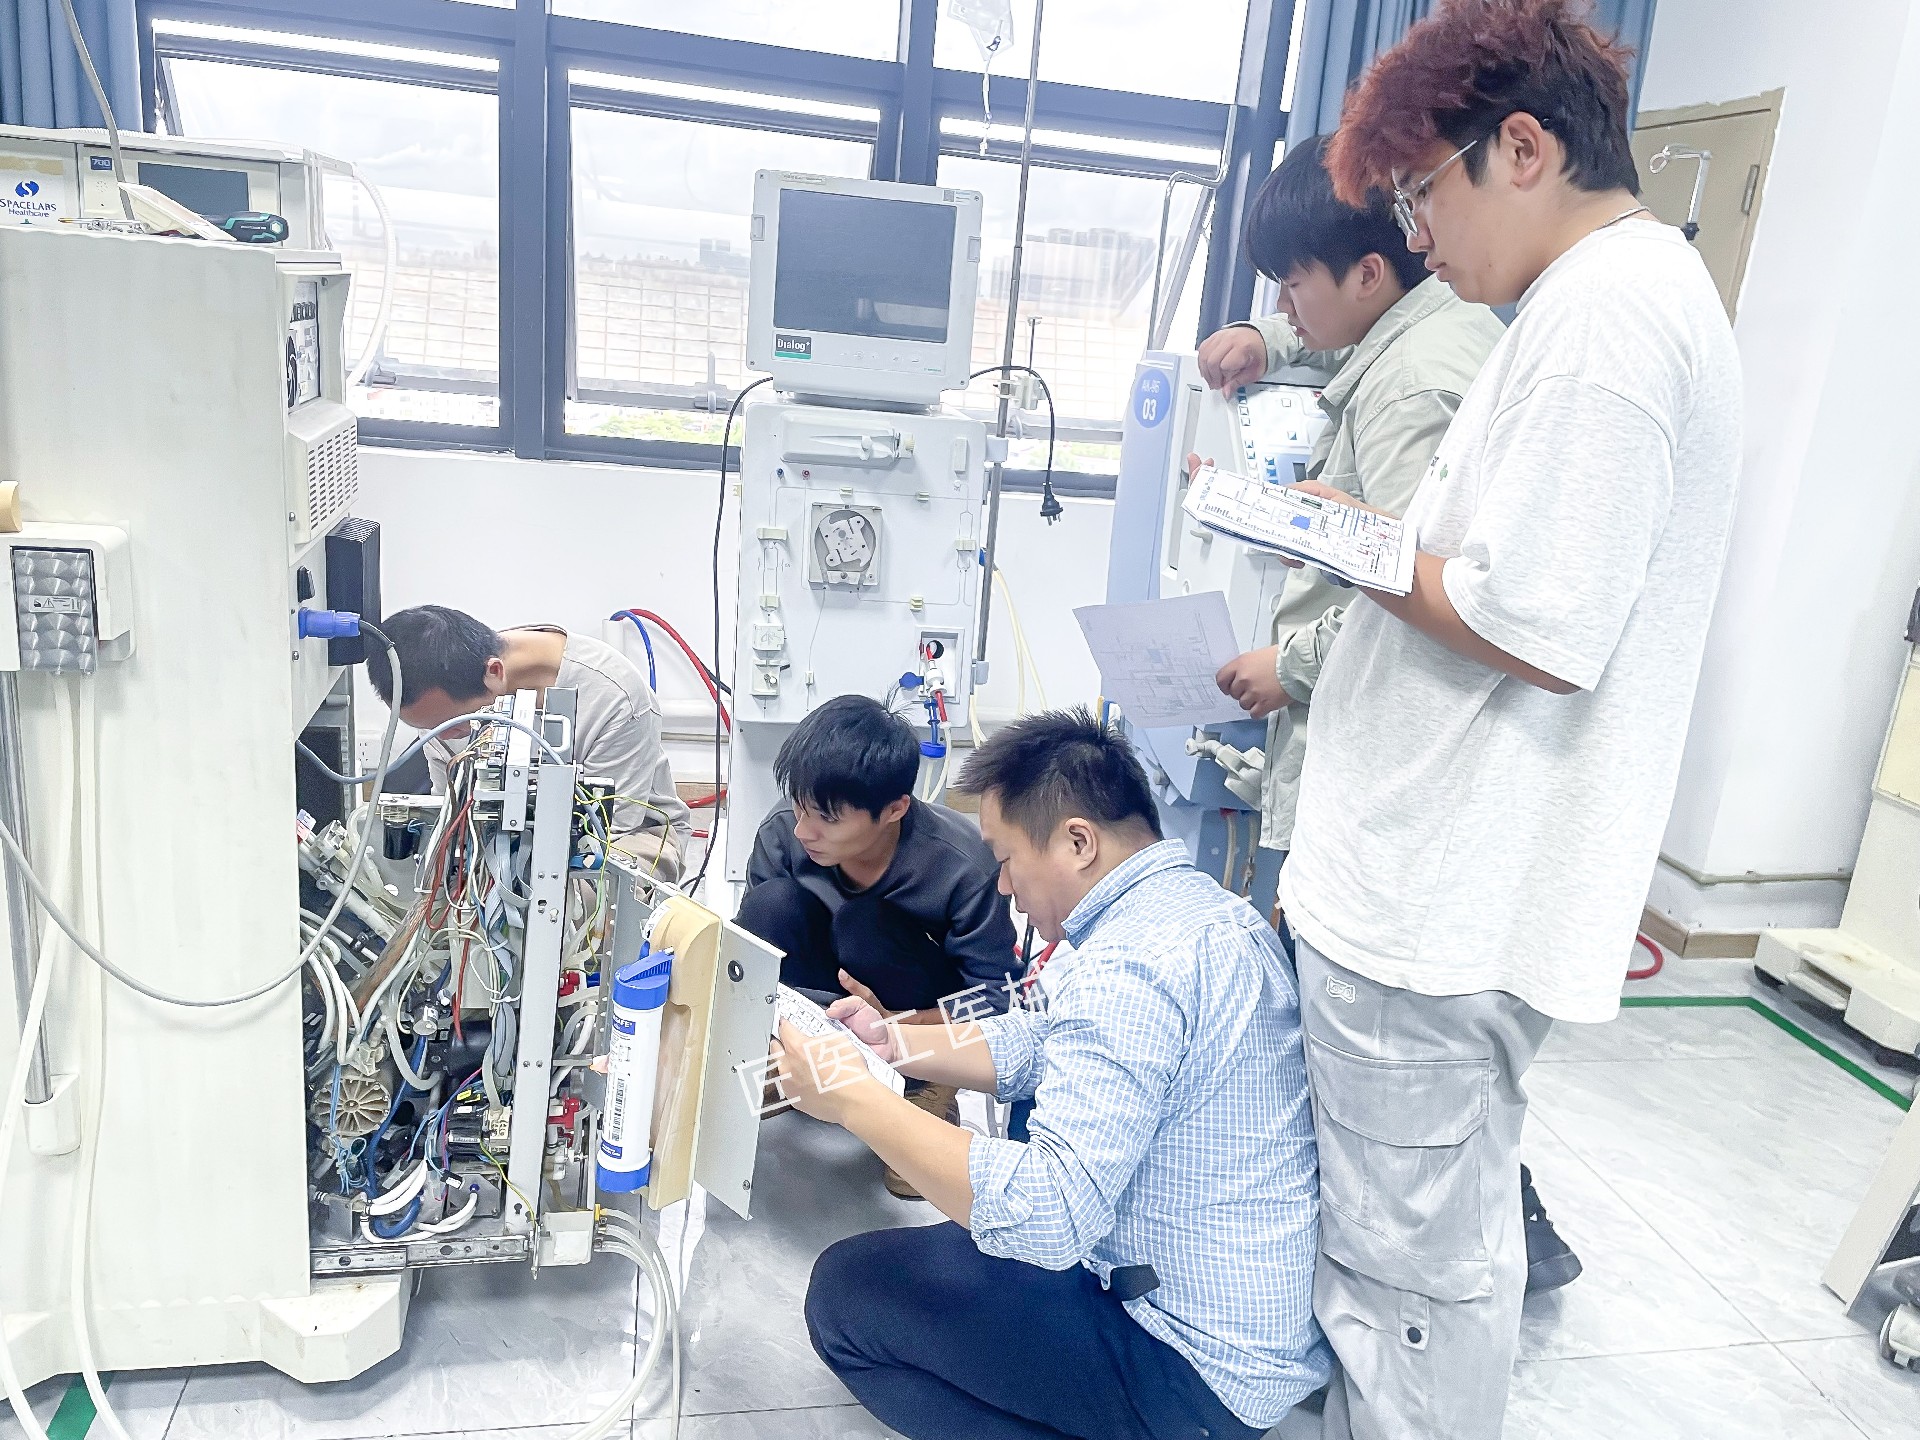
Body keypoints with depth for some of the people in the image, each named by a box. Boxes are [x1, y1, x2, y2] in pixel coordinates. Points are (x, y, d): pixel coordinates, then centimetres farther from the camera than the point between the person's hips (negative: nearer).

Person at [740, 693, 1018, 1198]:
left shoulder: (963, 866, -29)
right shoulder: (783, 834, -20)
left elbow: (997, 1000, -22)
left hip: (927, 1013, -3)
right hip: (832, 997, 3)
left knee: (866, 924, -34)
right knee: (771, 904, -26)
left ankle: (933, 1088, -10)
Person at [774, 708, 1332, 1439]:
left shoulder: (1131, 966, -28)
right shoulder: (1193, 905, 4)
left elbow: (1049, 1217, -34)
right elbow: (1042, 1042, 14)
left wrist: (855, 1099, -26)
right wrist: (895, 1043, 7)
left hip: (1196, 1369, -10)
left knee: (845, 1290, -2)